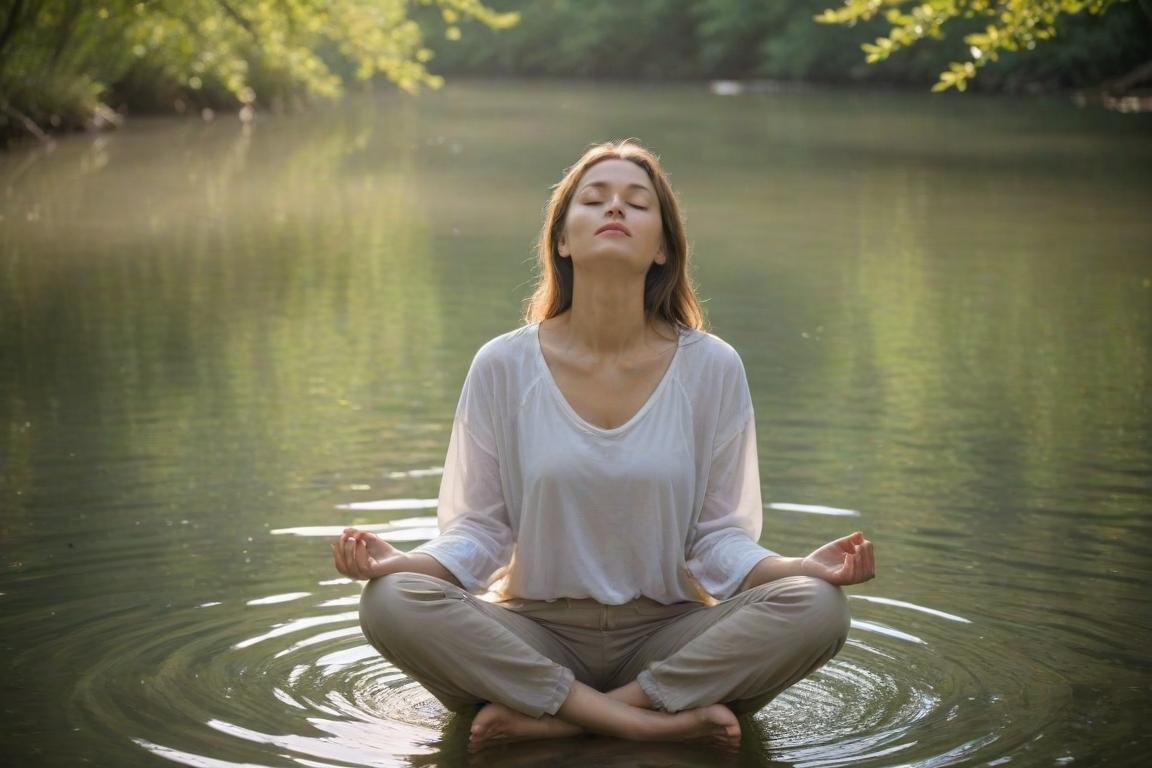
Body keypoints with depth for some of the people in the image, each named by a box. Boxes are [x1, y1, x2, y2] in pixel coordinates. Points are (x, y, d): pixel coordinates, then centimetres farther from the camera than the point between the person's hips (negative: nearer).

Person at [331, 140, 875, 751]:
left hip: (668, 632, 1)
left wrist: (802, 567, -19)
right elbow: (480, 530, -1)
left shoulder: (712, 369, -2)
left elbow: (715, 538, 0)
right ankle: (659, 719, -26)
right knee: (392, 603, -29)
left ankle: (542, 719, -22)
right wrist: (402, 562, -21)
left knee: (818, 608, -27)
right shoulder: (504, 367, -2)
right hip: (537, 635, 0)